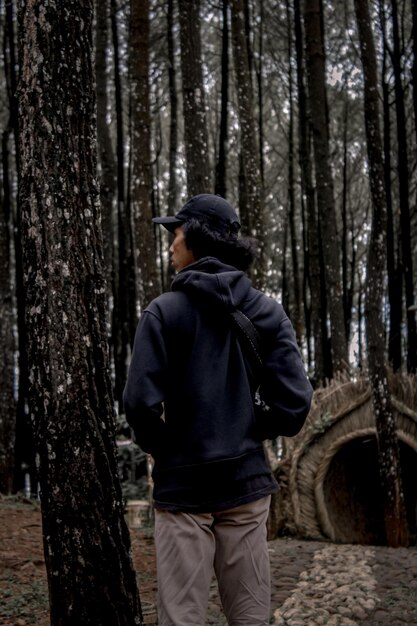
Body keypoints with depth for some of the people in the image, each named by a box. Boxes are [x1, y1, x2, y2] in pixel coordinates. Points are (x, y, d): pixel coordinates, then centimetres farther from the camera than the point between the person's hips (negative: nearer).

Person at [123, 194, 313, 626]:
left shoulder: (165, 311, -7)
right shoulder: (268, 313, 3)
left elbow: (141, 403, -14)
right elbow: (294, 402, -4)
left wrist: (161, 448, 5)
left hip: (183, 482, -3)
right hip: (246, 480, 4)